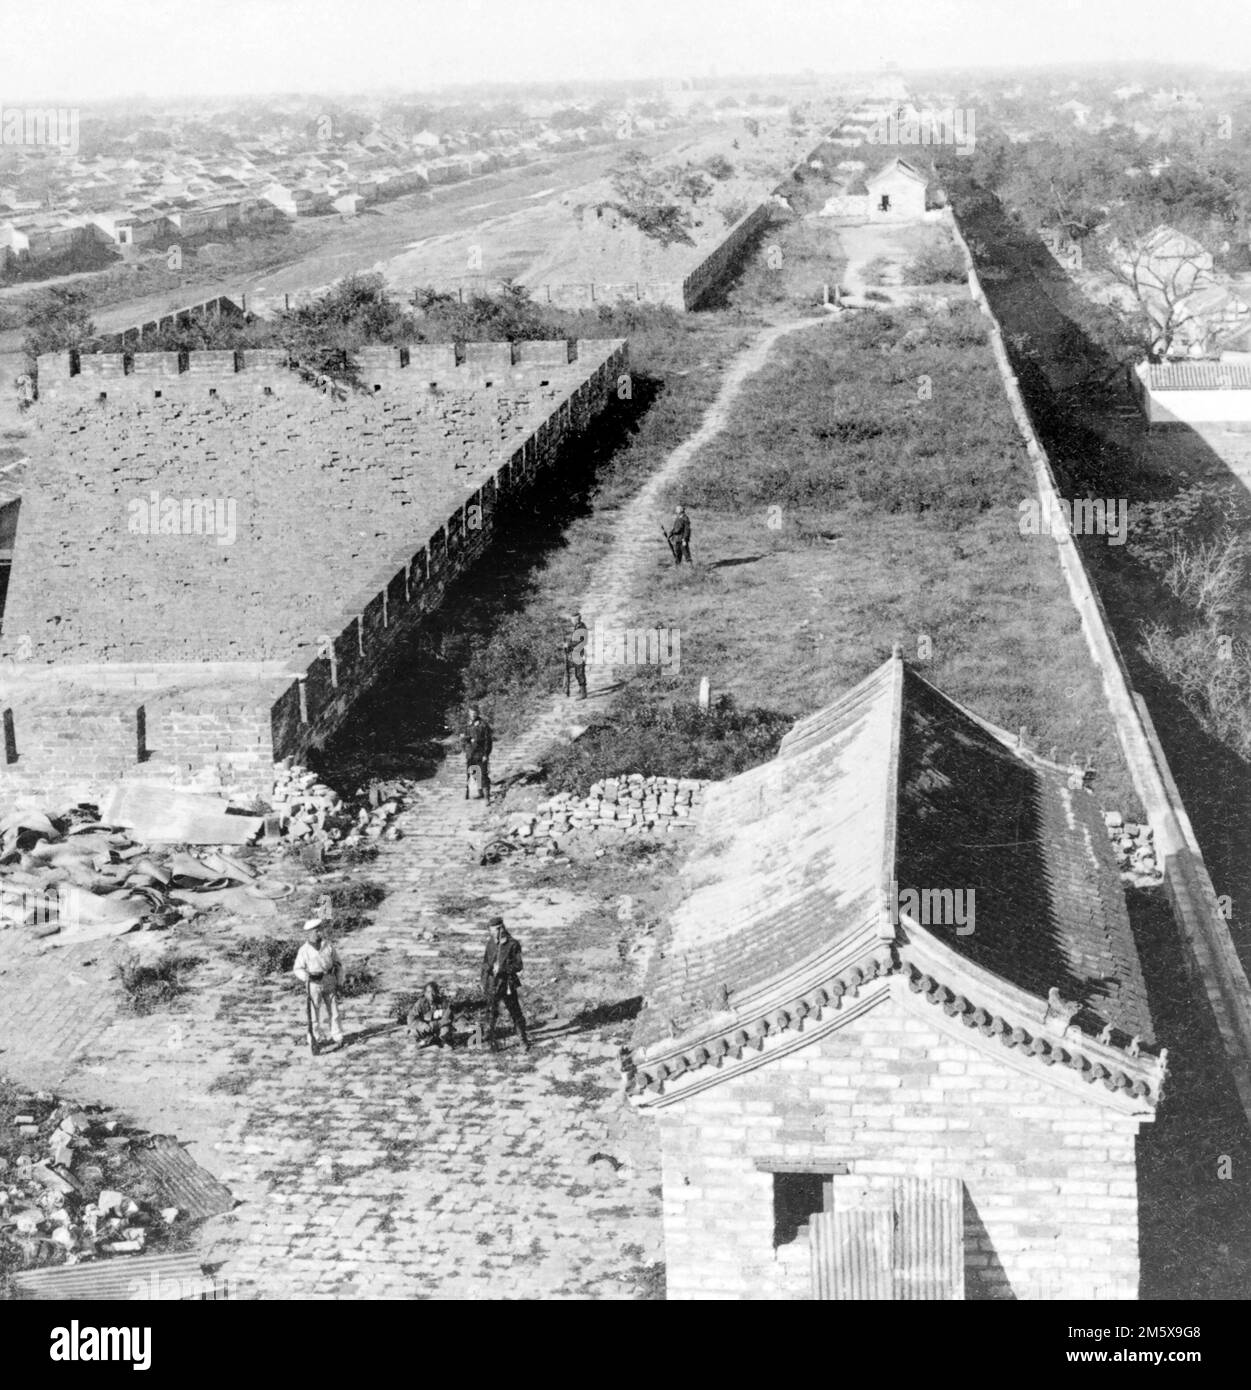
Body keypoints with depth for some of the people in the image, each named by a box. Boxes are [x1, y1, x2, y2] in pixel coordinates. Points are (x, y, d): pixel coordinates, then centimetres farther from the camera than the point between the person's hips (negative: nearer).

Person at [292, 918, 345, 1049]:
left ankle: (337, 1036, 14)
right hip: (314, 984, -2)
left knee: (333, 1010, 5)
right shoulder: (304, 950, -7)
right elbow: (297, 969, -1)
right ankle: (316, 1037, 13)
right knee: (314, 1012, 2)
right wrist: (308, 976, -21)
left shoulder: (328, 945, -1)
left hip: (329, 983, 2)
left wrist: (339, 982, 2)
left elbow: (338, 964, 6)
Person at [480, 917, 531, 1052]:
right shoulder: (490, 943, 6)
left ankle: (524, 1039, 15)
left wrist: (502, 969, -21)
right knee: (491, 1012, 3)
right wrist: (483, 983, 12)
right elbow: (485, 963, 14)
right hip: (492, 984, 3)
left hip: (508, 985, -3)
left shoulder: (513, 944, -7)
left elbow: (518, 966, -9)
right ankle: (490, 1042, 11)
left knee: (515, 1012, 3)